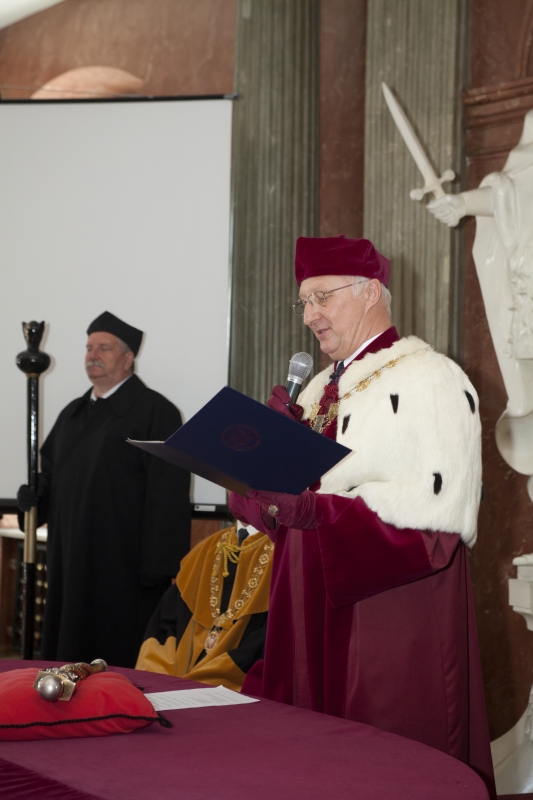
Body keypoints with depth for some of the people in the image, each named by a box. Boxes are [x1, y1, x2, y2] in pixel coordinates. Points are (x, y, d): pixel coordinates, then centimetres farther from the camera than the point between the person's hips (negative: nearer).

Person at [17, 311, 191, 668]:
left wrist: (157, 568, -20)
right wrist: (35, 494, 1)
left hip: (124, 568, -7)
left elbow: (167, 496, -13)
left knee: (122, 662, -4)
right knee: (71, 653, 8)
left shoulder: (155, 412, -6)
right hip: (71, 563, 7)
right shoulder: (73, 414, 18)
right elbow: (50, 469, 25)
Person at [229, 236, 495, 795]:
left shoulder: (429, 382, -10)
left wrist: (314, 510, -28)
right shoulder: (324, 386, 16)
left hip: (393, 635, -8)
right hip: (314, 623, 8)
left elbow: (438, 511, -21)